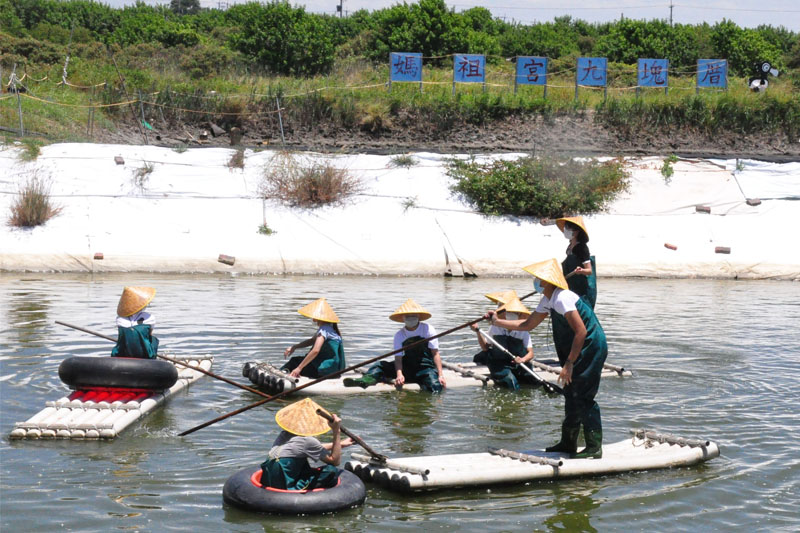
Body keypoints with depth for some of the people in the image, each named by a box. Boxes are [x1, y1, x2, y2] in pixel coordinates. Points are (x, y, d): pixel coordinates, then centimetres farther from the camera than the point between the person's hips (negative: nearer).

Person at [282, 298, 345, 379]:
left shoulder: (324, 330, -19)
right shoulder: (328, 327, 12)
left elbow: (315, 351, -31)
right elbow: (312, 341, 25)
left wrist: (299, 368, -30)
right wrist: (294, 347, 11)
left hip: (326, 370, -10)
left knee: (294, 362, -5)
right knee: (296, 360, 17)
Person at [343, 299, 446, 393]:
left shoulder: (428, 330, -5)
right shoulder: (399, 335, 1)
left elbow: (435, 353, -7)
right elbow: (398, 358, -7)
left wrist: (440, 375, -16)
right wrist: (399, 375, -27)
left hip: (426, 366, -3)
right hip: (407, 367, 3)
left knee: (435, 388, -32)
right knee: (381, 365, -14)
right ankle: (369, 379, -42)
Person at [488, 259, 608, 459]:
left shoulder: (562, 298, -21)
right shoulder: (548, 301, 11)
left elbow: (581, 331, -25)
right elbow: (528, 324, 21)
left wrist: (569, 363, -23)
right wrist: (498, 321, 20)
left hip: (592, 347, -11)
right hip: (580, 350, 11)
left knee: (583, 397, -9)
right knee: (571, 395, 15)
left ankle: (594, 447, -2)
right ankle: (568, 443, 24)